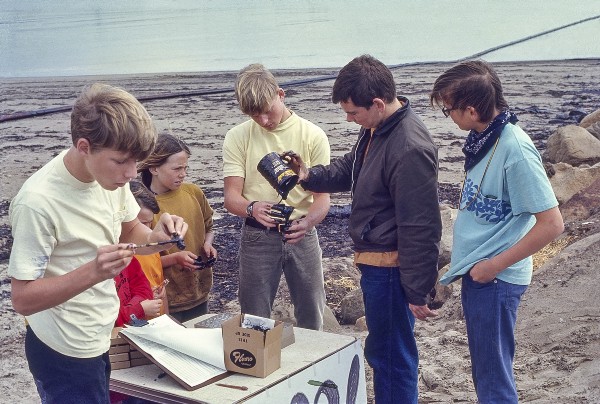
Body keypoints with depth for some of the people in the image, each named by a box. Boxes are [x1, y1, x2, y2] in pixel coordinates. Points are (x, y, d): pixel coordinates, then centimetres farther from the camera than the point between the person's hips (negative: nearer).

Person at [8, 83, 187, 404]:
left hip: (104, 338, 7)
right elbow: (23, 299, -23)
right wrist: (93, 272, -37)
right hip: (64, 355, -7)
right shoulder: (37, 201, -28)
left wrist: (157, 236, -15)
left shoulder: (110, 173, -9)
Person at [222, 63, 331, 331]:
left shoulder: (312, 135, -5)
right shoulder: (237, 137, -3)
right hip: (257, 236, 0)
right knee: (254, 320, 7)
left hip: (302, 234, 1)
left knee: (311, 318, 12)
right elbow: (231, 197, -9)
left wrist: (308, 221, -29)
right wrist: (253, 208, -32)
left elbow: (322, 196, -6)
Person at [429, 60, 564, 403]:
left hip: (495, 279, -9)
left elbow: (552, 223, -23)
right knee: (485, 372, 21)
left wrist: (495, 266, -17)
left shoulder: (515, 150, -23)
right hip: (476, 274, 9)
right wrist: (467, 264, 11)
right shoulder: (483, 138, 3)